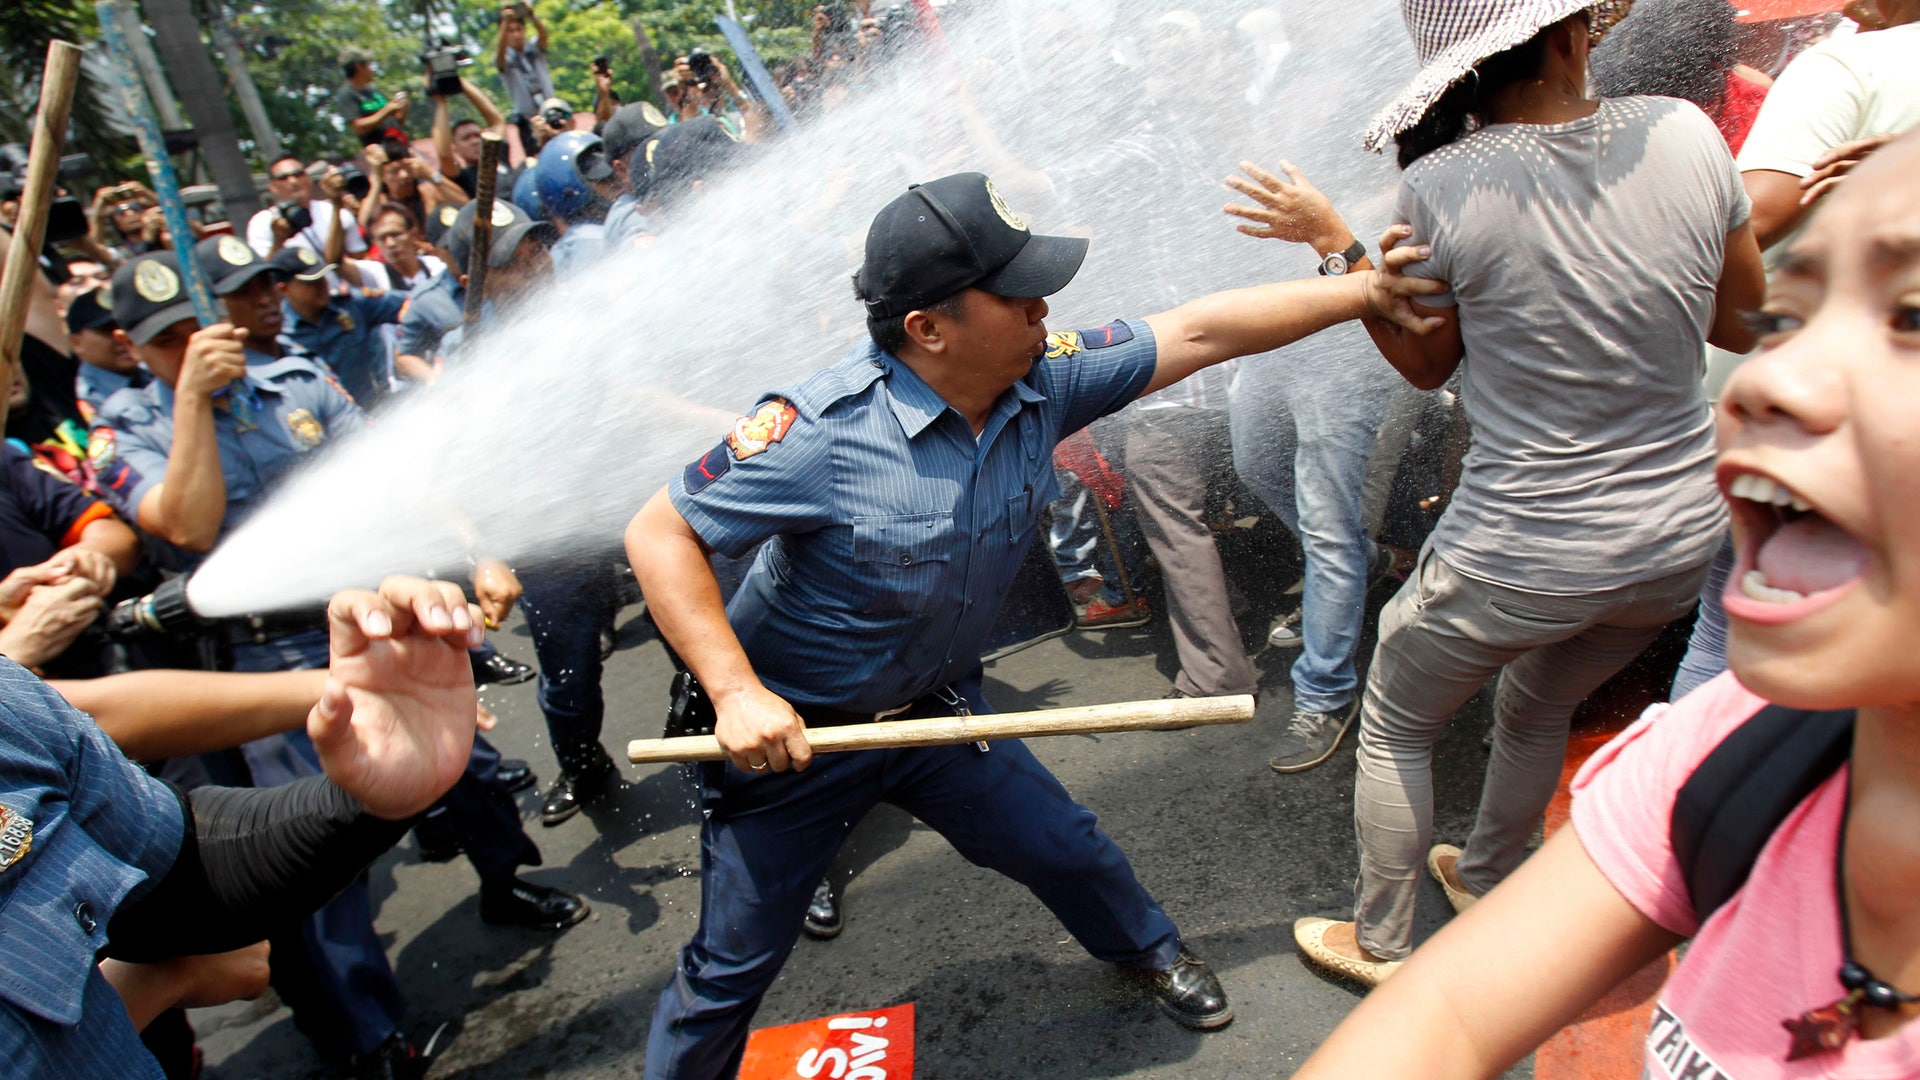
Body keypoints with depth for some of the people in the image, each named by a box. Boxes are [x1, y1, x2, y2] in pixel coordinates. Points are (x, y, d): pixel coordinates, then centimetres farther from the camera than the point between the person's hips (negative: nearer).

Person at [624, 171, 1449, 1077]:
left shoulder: (1044, 381, -13)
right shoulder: (822, 429, -30)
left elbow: (1198, 332, -6)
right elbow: (660, 533, -23)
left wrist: (1366, 290, -4)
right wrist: (736, 691, -31)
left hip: (935, 710, 5)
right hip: (787, 732, -5)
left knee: (1065, 849, 19)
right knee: (734, 966, 7)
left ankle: (1145, 945, 52)